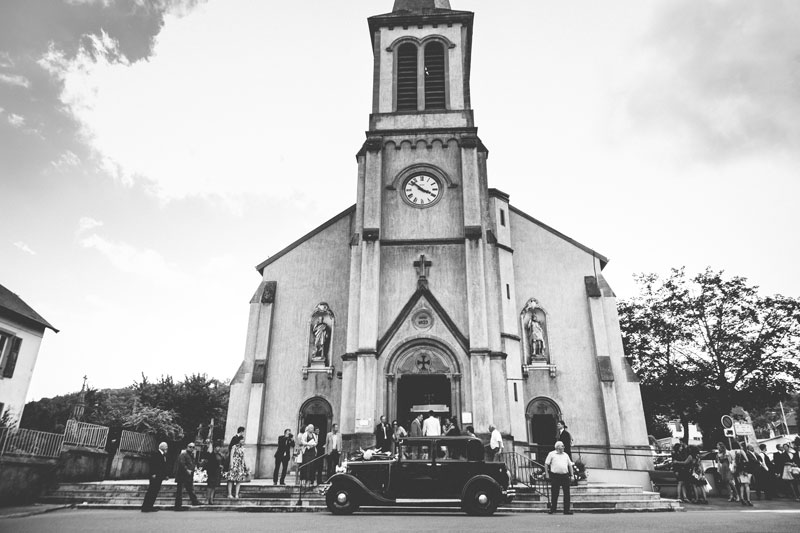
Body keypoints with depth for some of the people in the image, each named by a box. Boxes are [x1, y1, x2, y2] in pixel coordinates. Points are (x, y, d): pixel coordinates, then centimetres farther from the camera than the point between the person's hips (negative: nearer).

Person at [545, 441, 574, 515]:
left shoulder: (565, 455, 15)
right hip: (555, 476, -3)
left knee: (567, 493, 1)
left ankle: (567, 510, 8)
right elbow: (546, 464, 3)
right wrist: (547, 474, -3)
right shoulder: (551, 454, 3)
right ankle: (552, 509, 11)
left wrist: (571, 475, 9)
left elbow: (570, 465, 17)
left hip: (565, 476, 3)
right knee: (554, 493, 1)